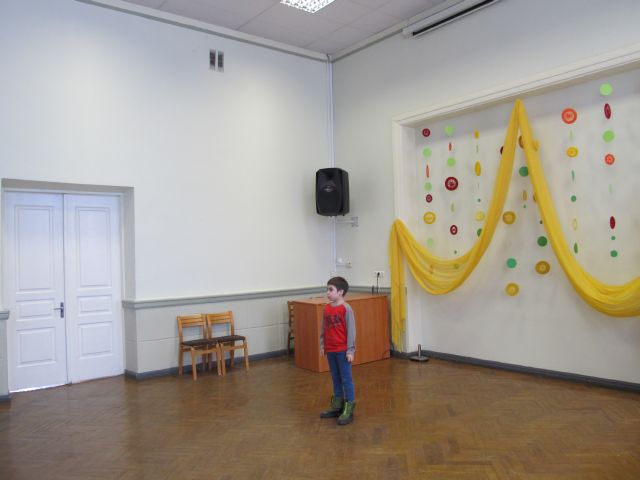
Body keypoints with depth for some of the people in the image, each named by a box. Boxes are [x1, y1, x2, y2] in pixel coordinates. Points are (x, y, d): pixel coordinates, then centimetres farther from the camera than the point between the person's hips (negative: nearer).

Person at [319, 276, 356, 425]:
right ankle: (337, 406, 29)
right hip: (330, 350, 7)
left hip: (342, 350, -7)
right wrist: (322, 345, 11)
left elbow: (351, 330, -13)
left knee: (346, 379, 2)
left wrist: (350, 350, -13)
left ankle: (348, 410, 10)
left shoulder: (346, 309, -15)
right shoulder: (326, 308, 5)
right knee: (335, 379, 17)